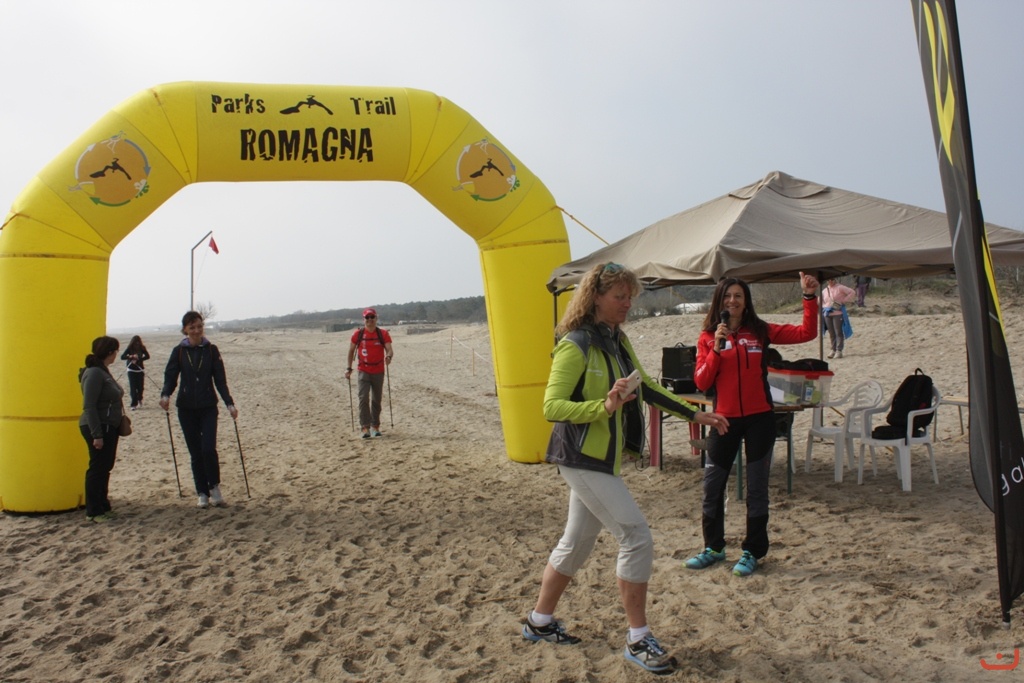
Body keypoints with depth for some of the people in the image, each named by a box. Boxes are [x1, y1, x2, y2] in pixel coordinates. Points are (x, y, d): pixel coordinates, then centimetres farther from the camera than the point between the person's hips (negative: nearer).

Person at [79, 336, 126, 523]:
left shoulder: (103, 371, 12)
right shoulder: (94, 373, -18)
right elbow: (89, 406, -22)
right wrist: (97, 435, -23)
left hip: (109, 427, 10)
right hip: (98, 428, -10)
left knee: (105, 468, 16)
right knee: (97, 469, -2)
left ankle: (103, 507, 26)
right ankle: (93, 512, 7)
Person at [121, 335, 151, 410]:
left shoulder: (142, 348, -4)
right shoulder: (129, 349, -7)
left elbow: (147, 356, -13)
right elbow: (122, 357, -15)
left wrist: (138, 359, -26)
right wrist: (131, 357, -32)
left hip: (140, 370, 1)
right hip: (131, 370, -1)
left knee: (140, 387, 5)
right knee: (133, 388, -6)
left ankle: (139, 400, 33)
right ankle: (134, 404, -3)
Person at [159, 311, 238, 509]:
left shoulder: (211, 350, 0)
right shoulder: (179, 351, 1)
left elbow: (220, 379, 0)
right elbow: (170, 376, -3)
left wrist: (230, 403, -8)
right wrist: (165, 395, -23)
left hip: (208, 407, -1)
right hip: (186, 408, 1)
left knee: (208, 449, -13)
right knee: (196, 453, 6)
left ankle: (215, 488, 7)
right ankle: (202, 494, 16)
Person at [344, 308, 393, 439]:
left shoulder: (383, 334, -2)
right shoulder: (358, 334, -1)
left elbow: (389, 350, -10)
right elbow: (351, 351, 9)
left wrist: (389, 356, -34)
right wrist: (349, 368, 5)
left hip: (378, 372, 1)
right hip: (364, 372, -1)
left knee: (376, 400, 10)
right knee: (363, 398, -13)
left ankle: (375, 426, 23)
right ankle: (365, 428, -13)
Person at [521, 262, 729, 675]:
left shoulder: (618, 340, 9)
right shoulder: (575, 347, -17)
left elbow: (646, 388, 18)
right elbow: (552, 407, -20)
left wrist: (694, 415, 16)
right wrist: (605, 407, -32)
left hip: (602, 457, 9)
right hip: (581, 458, -9)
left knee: (576, 543, 17)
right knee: (637, 539, -8)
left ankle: (539, 622, 33)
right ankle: (638, 640, 6)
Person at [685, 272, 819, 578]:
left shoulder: (761, 331, 1)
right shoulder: (708, 338, 1)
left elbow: (806, 333, -2)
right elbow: (701, 382, -7)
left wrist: (809, 297, -10)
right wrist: (717, 348, -17)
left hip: (759, 418, -1)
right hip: (724, 418, 1)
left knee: (757, 488, 7)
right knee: (712, 486, 7)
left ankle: (752, 552, 20)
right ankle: (713, 547, 25)